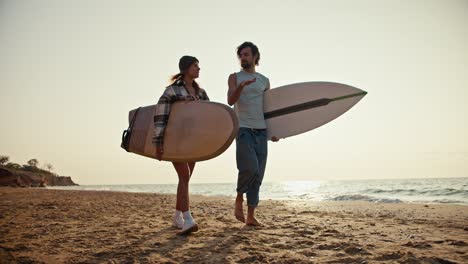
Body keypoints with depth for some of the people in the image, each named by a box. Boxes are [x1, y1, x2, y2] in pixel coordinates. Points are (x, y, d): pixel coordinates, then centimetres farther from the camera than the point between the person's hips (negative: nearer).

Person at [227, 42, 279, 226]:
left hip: (261, 131, 3)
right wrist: (241, 86, -24)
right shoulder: (234, 77, 9)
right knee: (250, 168, -21)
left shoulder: (264, 81, 17)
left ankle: (251, 216, 9)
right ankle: (239, 199, 6)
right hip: (243, 129, -3)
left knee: (258, 175, 1)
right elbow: (230, 101, -7)